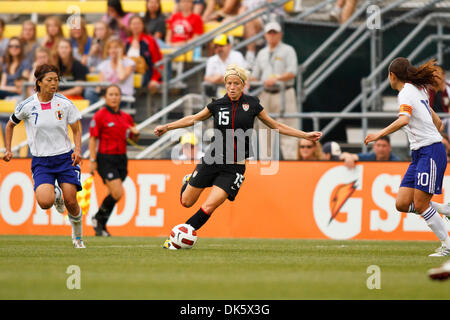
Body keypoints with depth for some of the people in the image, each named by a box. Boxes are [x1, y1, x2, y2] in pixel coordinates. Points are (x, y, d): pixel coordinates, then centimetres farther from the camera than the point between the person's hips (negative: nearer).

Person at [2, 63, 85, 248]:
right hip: (41, 162, -1)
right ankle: (56, 194, 17)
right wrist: (8, 150, 6)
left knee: (71, 203, -5)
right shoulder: (27, 106, -7)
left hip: (65, 158, 1)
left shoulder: (64, 103, -6)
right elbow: (10, 125, 11)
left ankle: (78, 236, 24)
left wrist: (78, 150, -11)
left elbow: (76, 130, 5)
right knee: (44, 202, -21)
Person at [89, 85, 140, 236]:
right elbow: (93, 139, -6)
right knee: (117, 193, -17)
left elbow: (134, 139, 21)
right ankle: (98, 218, 5)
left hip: (121, 159, 6)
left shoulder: (126, 117, 11)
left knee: (113, 195, 7)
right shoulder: (100, 115, -5)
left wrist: (136, 133, -2)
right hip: (105, 159, -6)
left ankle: (101, 226, 21)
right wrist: (93, 161, -12)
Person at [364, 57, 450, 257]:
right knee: (402, 204, 1)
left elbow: (403, 120, -31)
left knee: (420, 205, -10)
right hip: (419, 154, 9)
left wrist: (380, 134, -33)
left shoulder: (406, 93, -11)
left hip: (431, 152, -9)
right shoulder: (418, 90, 18)